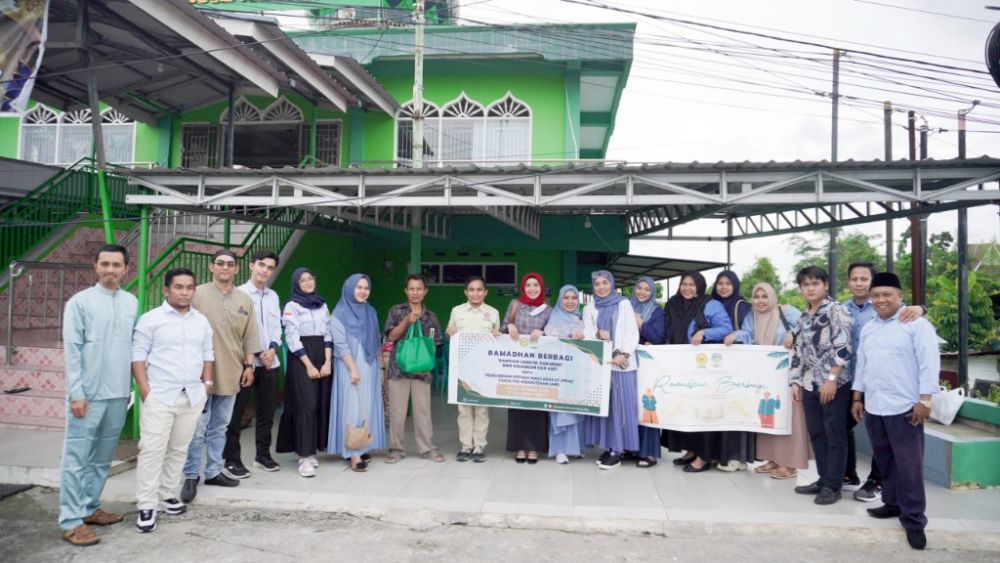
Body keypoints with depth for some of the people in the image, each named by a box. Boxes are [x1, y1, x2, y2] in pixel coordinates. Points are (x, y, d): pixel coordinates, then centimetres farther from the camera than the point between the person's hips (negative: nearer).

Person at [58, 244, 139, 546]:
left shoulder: (132, 302, 8)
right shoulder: (80, 302, -5)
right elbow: (72, 350, -8)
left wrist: (131, 386, 10)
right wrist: (76, 393, -11)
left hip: (118, 394, 5)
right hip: (89, 393, -5)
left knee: (102, 458, 14)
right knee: (77, 458, 1)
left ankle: (89, 507, 26)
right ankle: (71, 521, 7)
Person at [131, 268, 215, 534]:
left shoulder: (202, 321, 11)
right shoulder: (151, 319, -4)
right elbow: (138, 355, -6)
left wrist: (207, 382, 8)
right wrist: (144, 389, -12)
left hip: (193, 396, 5)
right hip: (159, 395, -5)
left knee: (179, 450, 12)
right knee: (152, 450, -5)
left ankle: (168, 495, 24)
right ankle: (147, 506, 2)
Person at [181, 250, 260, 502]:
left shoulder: (245, 300, 10)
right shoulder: (197, 295, -3)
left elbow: (249, 337, 12)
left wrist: (248, 365, 6)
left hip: (231, 374, 4)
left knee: (219, 427, 13)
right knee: (198, 428, -1)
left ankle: (213, 471, 24)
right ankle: (191, 476, 11)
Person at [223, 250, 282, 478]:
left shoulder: (273, 296, 13)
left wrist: (273, 348, -5)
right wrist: (256, 354, -11)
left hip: (269, 361, 6)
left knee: (266, 411, 12)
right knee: (236, 412, -1)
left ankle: (262, 454, 24)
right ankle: (231, 460, 8)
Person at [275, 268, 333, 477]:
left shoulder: (322, 305, 14)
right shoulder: (292, 306, -1)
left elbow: (328, 335, 10)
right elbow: (292, 339, -8)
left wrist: (328, 362, -3)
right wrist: (309, 365, -13)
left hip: (322, 359, 5)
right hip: (301, 360, -5)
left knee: (320, 405, 3)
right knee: (306, 406, -10)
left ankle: (310, 451, 13)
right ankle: (304, 457, -9)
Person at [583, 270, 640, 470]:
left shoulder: (624, 304, 7)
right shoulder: (589, 310, 15)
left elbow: (632, 333, 0)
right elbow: (587, 335, 7)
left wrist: (624, 354, -14)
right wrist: (597, 334, -15)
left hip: (622, 363, -3)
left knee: (620, 405, -5)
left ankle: (617, 450, -2)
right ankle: (608, 446, 8)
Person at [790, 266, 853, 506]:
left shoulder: (836, 310, -7)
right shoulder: (803, 318, 14)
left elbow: (843, 348, -15)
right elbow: (798, 351, 17)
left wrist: (832, 379, -19)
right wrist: (795, 381, 11)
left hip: (834, 383, -7)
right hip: (810, 384, 7)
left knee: (835, 435, 1)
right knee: (816, 434, 12)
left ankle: (833, 485, 8)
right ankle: (824, 480, 23)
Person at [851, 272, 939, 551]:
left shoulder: (916, 324, -6)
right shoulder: (868, 328, 14)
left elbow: (929, 363, -10)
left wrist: (925, 400, -14)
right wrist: (857, 398, 17)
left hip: (904, 408, -6)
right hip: (873, 406, 6)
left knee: (909, 465, -1)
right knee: (885, 461, 15)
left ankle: (914, 520, 8)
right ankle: (893, 503, 30)